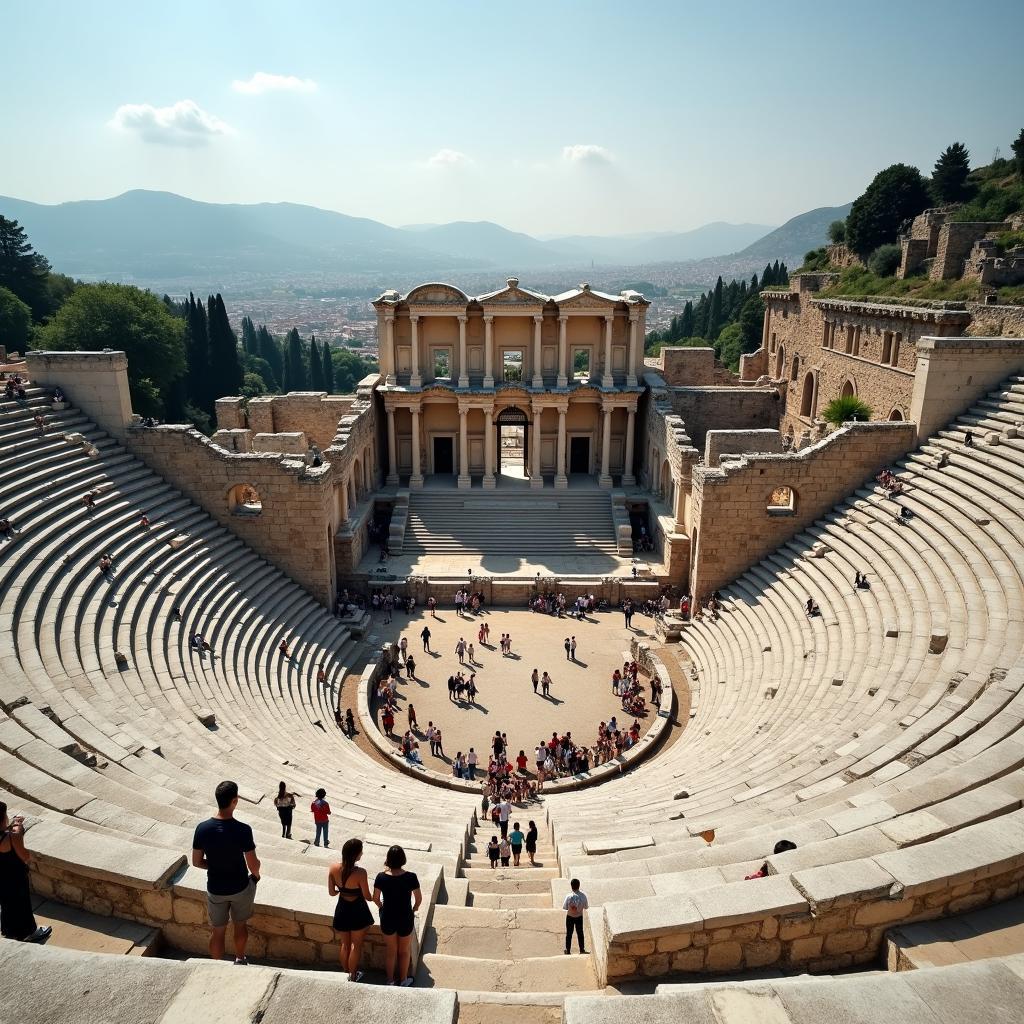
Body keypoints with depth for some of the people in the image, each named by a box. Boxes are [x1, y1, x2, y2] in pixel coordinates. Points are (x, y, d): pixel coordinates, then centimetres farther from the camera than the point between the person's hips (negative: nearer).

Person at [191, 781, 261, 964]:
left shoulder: (202, 828, -19)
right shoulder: (243, 830, -28)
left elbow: (196, 862, -6)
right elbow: (253, 865, -20)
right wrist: (256, 874, 4)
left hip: (215, 889, 1)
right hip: (240, 887, -1)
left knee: (218, 931, 21)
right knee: (240, 925, 25)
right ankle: (239, 960, 44)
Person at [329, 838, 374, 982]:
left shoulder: (333, 868, -17)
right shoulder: (360, 872, -29)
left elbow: (332, 892, -4)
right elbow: (367, 897, -18)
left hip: (342, 910, 4)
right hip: (357, 912, -4)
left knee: (344, 944, 24)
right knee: (356, 945, 18)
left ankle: (347, 972, 41)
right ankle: (353, 975, 33)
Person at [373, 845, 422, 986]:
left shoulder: (381, 877, -18)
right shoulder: (411, 877, -22)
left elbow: (376, 898, -4)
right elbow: (419, 899, -10)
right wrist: (414, 910, 11)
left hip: (387, 918, 1)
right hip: (405, 919, -1)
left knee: (391, 950, 24)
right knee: (404, 951, 22)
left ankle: (390, 980, 38)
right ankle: (403, 980, 38)